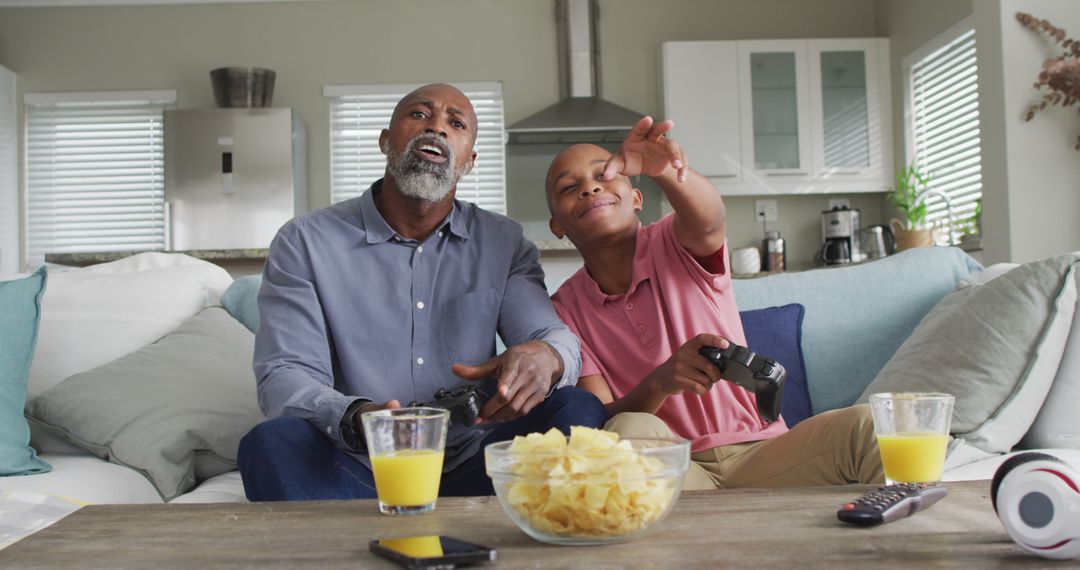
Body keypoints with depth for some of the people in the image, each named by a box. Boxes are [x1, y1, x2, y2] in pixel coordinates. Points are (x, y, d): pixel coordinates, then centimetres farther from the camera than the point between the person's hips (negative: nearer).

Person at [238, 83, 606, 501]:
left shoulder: (504, 243, 10)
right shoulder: (303, 243, 2)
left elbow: (557, 337, 0)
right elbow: (283, 374, -7)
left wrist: (545, 358, -29)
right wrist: (354, 419, -31)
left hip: (470, 468, 2)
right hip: (359, 474, -1)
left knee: (579, 408, -22)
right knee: (272, 442, -31)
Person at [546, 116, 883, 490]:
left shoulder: (674, 245, 1)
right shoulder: (565, 310, 4)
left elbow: (707, 220, -26)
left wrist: (663, 169, -49)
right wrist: (659, 382, -27)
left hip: (757, 452, 0)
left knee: (865, 427, -27)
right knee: (630, 430, -34)